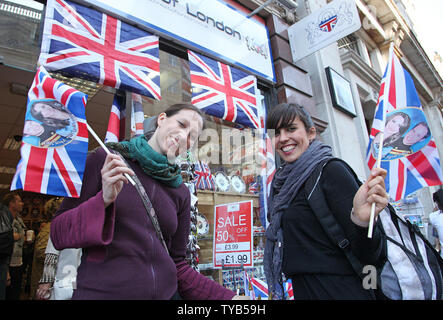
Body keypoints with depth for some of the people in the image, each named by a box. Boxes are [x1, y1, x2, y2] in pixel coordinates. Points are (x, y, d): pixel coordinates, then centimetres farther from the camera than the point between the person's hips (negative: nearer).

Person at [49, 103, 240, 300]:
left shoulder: (181, 193, 1)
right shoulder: (103, 160, -5)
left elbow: (177, 266, 5)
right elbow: (58, 234, -5)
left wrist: (228, 297, -6)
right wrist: (103, 201, -22)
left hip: (164, 293, 4)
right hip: (100, 292, -3)